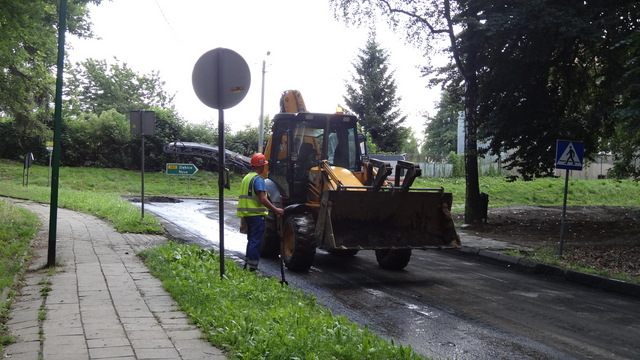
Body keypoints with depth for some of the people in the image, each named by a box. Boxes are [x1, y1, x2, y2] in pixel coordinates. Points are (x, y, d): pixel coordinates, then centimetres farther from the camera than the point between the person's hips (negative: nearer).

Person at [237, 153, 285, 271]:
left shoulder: (246, 178, 15)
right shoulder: (258, 179, -15)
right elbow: (262, 199, -23)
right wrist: (276, 210, -19)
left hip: (247, 213, 9)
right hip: (256, 214, -9)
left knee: (251, 240, 19)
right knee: (256, 241, -5)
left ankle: (248, 265, 26)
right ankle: (252, 267, -7)